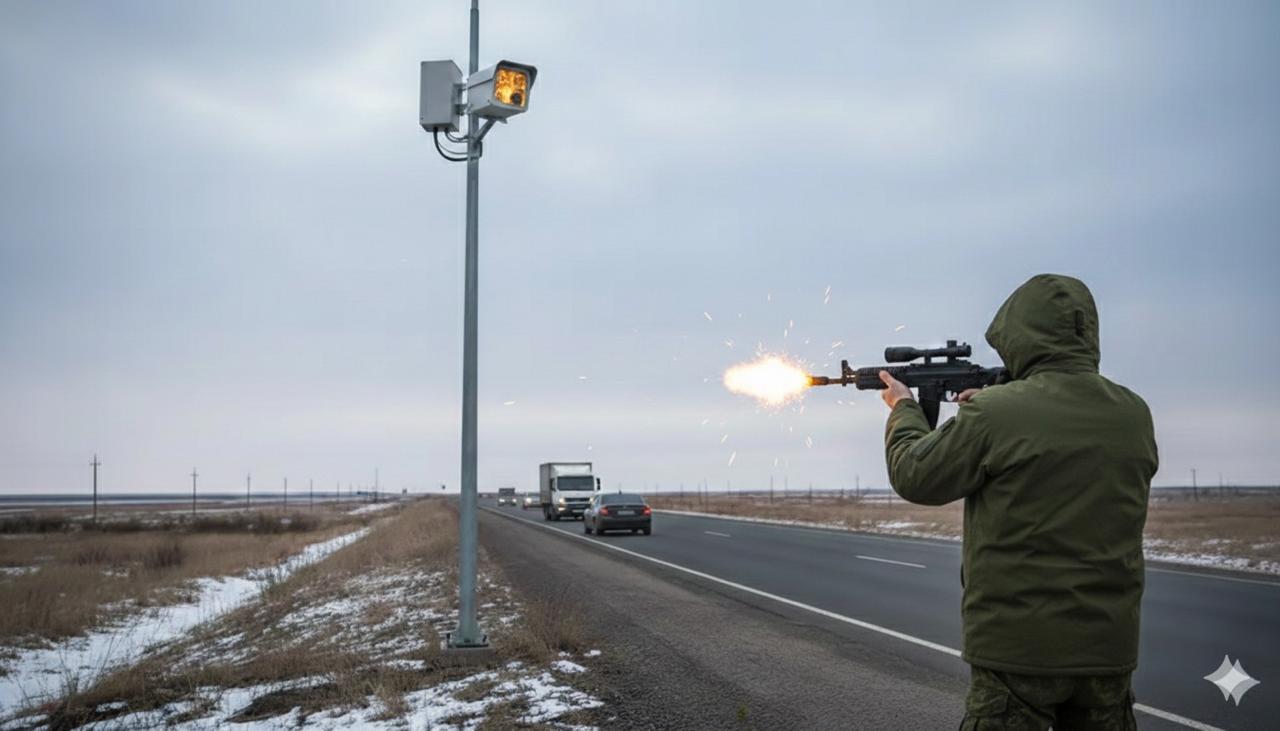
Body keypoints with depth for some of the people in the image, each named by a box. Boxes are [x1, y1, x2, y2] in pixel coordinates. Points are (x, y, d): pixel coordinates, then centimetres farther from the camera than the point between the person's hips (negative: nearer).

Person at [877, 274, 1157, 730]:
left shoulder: (993, 414, -15)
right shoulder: (1135, 415, 1)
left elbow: (914, 477, -1)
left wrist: (904, 409, 16)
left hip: (1019, 647, -5)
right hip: (1108, 647, 5)